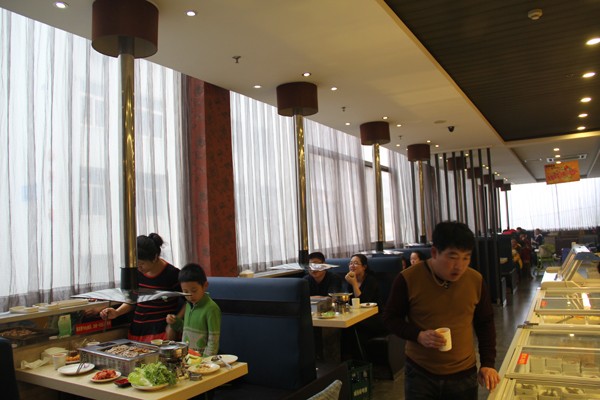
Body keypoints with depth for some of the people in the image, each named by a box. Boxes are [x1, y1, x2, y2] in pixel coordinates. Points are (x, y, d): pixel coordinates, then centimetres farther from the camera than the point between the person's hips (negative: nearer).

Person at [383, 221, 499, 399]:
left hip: (464, 374, 3)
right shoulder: (408, 279, -15)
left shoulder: (476, 280, -5)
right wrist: (418, 335, -19)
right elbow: (390, 317, -3)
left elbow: (485, 323, 9)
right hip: (419, 374, -2)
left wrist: (488, 363, 2)